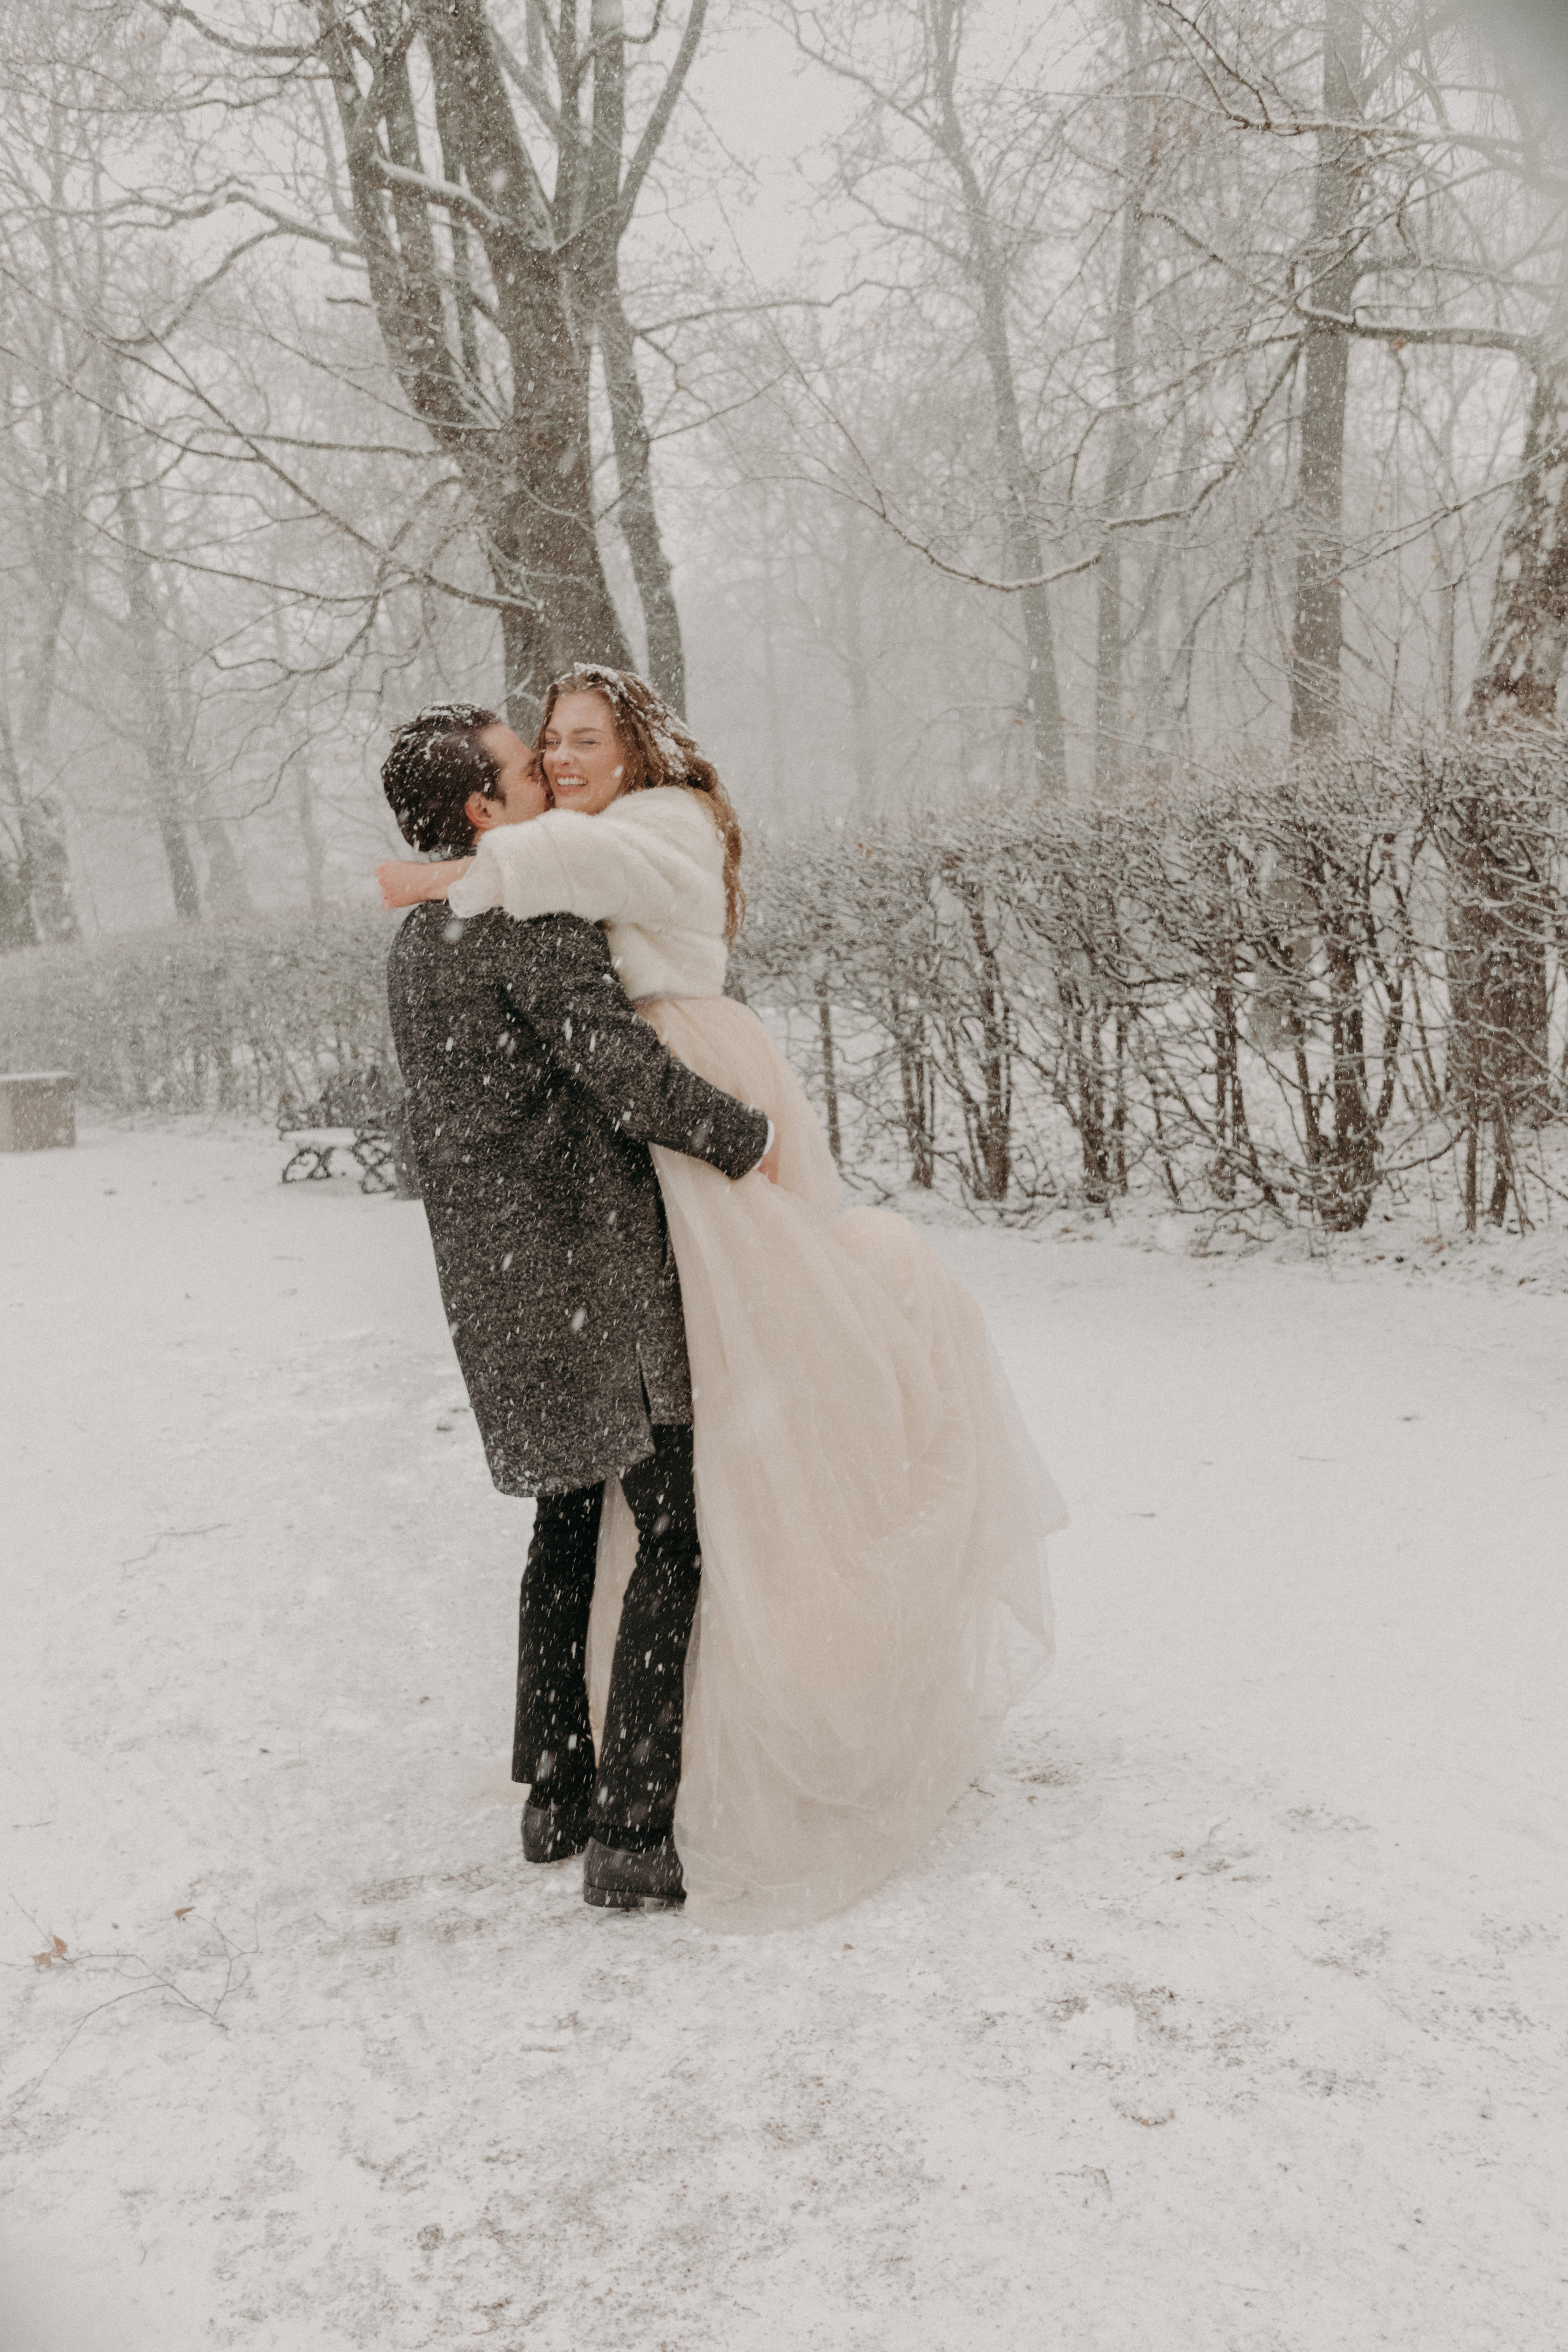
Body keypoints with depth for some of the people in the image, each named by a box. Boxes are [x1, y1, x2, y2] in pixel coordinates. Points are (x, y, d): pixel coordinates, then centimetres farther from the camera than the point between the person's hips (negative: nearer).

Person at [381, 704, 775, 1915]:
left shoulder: (419, 933, 15)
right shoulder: (532, 916, -15)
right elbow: (622, 1068, -23)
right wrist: (748, 1139, -9)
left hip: (497, 1287, 10)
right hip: (592, 1274, -9)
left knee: (570, 1521, 20)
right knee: (678, 1533, -3)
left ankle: (557, 1794, 28)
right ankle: (633, 1836, -1)